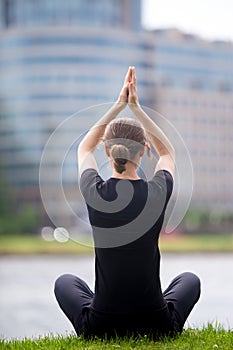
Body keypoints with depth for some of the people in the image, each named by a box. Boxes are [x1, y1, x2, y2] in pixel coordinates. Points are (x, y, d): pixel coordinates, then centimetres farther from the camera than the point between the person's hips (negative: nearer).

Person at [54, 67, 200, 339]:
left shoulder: (95, 193, -9)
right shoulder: (158, 193, -9)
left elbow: (84, 148, 16)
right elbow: (167, 152, 16)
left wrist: (118, 106, 15)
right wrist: (136, 108, 14)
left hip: (102, 328, 0)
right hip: (157, 328, 0)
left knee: (65, 282, 33)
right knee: (189, 280, 34)